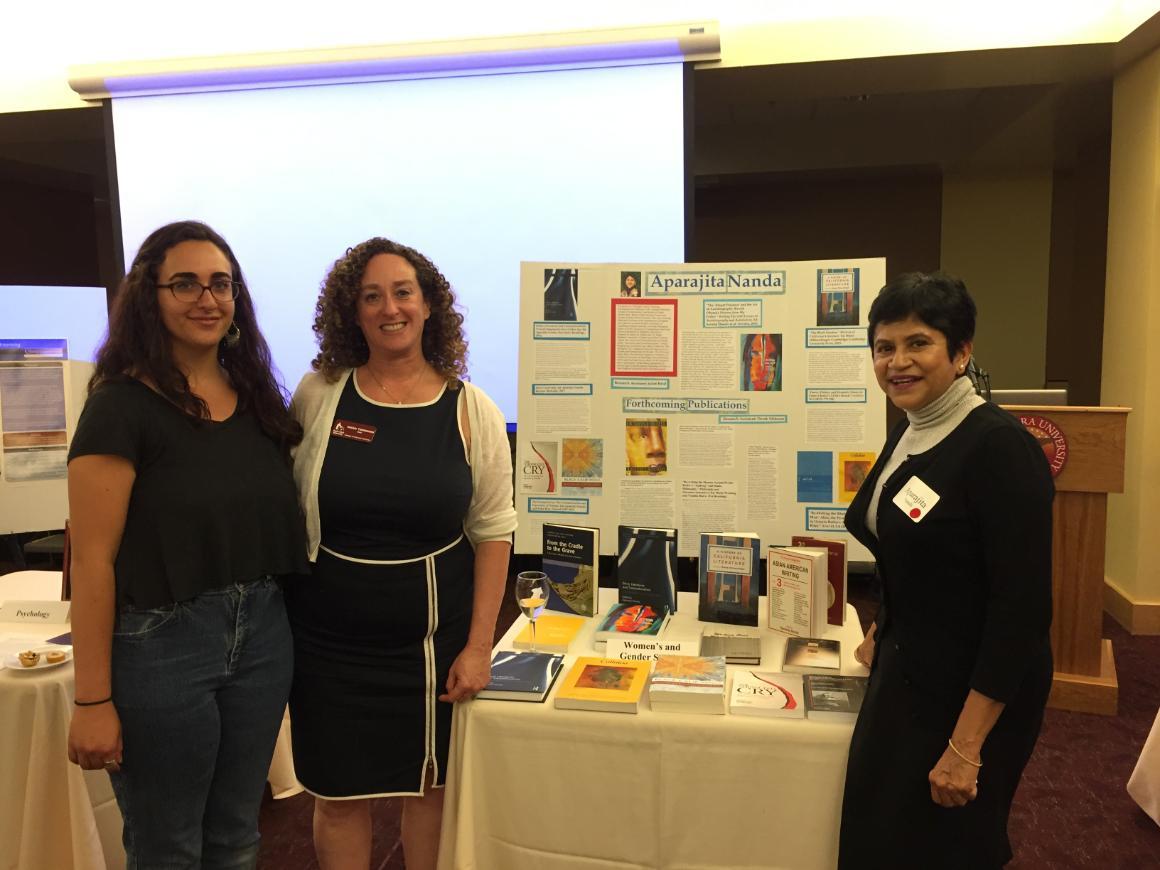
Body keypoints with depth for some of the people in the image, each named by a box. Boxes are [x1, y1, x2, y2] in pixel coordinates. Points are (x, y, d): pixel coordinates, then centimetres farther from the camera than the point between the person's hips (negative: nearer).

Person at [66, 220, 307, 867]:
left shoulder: (258, 396, 6)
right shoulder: (122, 405, -12)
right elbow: (93, 559, -14)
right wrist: (93, 702, -14)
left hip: (263, 637, 5)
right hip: (162, 644, -5)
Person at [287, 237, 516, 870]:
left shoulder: (471, 411, -6)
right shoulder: (317, 395, -4)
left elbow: (493, 532, -3)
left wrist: (479, 645, -6)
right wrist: (275, 617, 2)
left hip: (434, 636, 0)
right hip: (328, 636, 1)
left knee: (429, 787, 16)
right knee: (339, 794, 13)